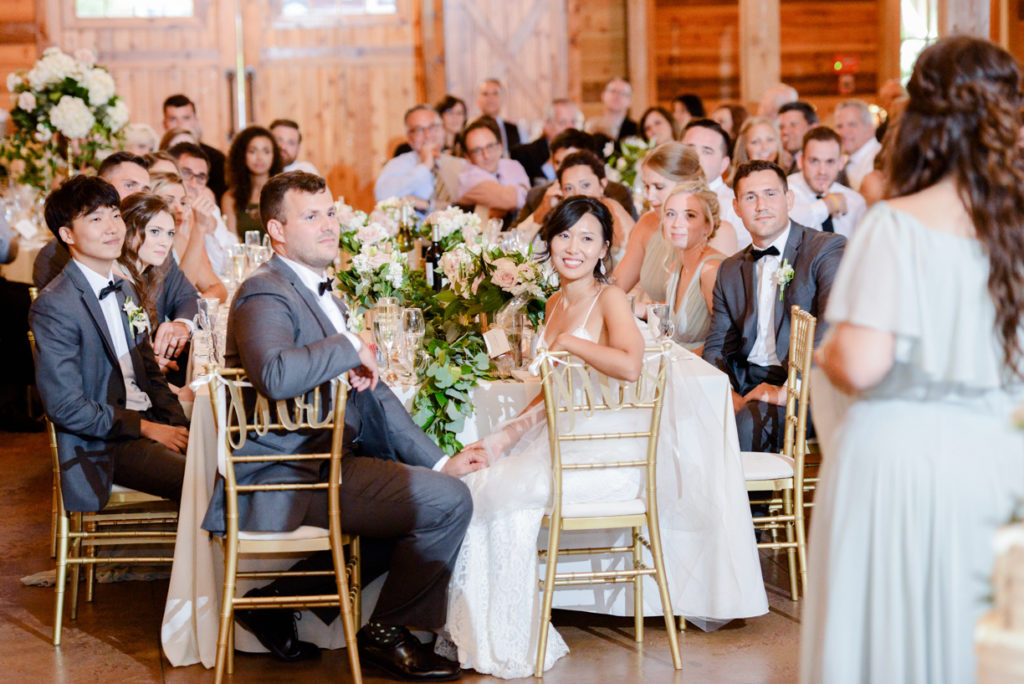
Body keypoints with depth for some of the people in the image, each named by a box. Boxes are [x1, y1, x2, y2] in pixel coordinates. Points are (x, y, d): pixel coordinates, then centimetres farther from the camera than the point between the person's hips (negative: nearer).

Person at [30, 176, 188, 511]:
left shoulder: (124, 291, 15)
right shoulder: (53, 306, -13)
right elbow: (64, 406, -16)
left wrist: (178, 427, 2)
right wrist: (147, 429, -14)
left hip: (147, 420, 8)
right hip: (101, 447, -8)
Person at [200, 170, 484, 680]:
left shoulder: (324, 296, 21)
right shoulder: (264, 293, -12)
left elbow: (370, 395, 22)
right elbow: (276, 375, -34)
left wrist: (437, 460, 13)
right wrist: (350, 347, -19)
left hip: (321, 463, 10)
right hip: (287, 478, -10)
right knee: (446, 501, -18)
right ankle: (386, 633, 2)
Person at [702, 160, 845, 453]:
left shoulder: (827, 249, -3)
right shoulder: (730, 271, 19)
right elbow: (716, 346, 18)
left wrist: (787, 390, -24)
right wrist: (726, 393, -5)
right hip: (745, 386, 6)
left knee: (748, 422, -35)